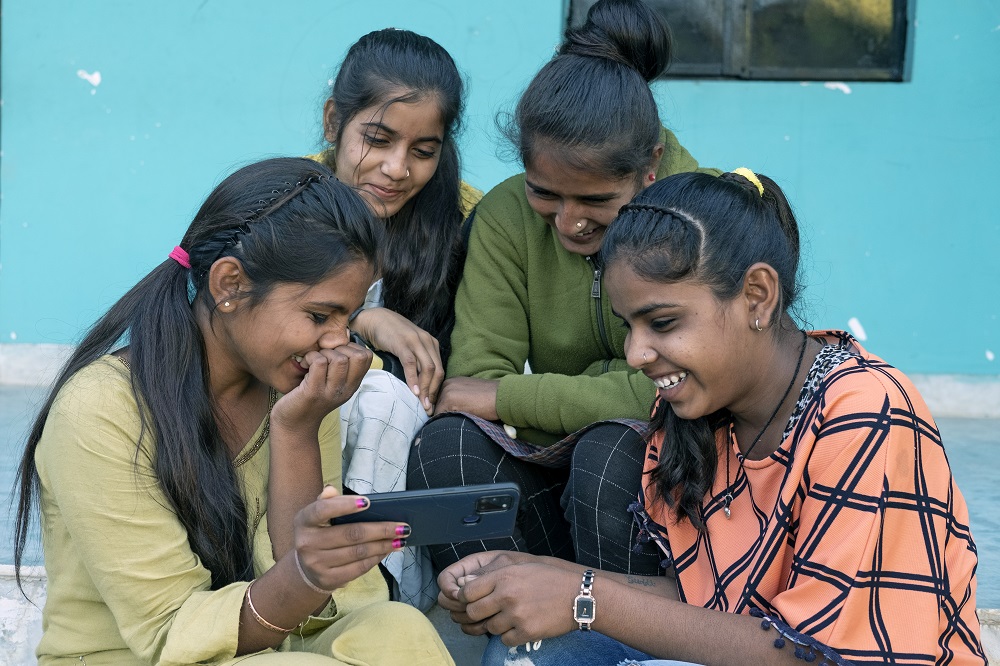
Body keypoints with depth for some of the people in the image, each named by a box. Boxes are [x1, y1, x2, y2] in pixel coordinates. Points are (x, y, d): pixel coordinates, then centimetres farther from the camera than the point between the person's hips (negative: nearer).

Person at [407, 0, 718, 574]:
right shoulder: (506, 217, -4)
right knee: (446, 443, -26)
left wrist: (506, 397, -19)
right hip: (556, 464, 3)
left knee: (617, 443, -34)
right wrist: (609, 389, -26)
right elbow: (475, 382, -11)